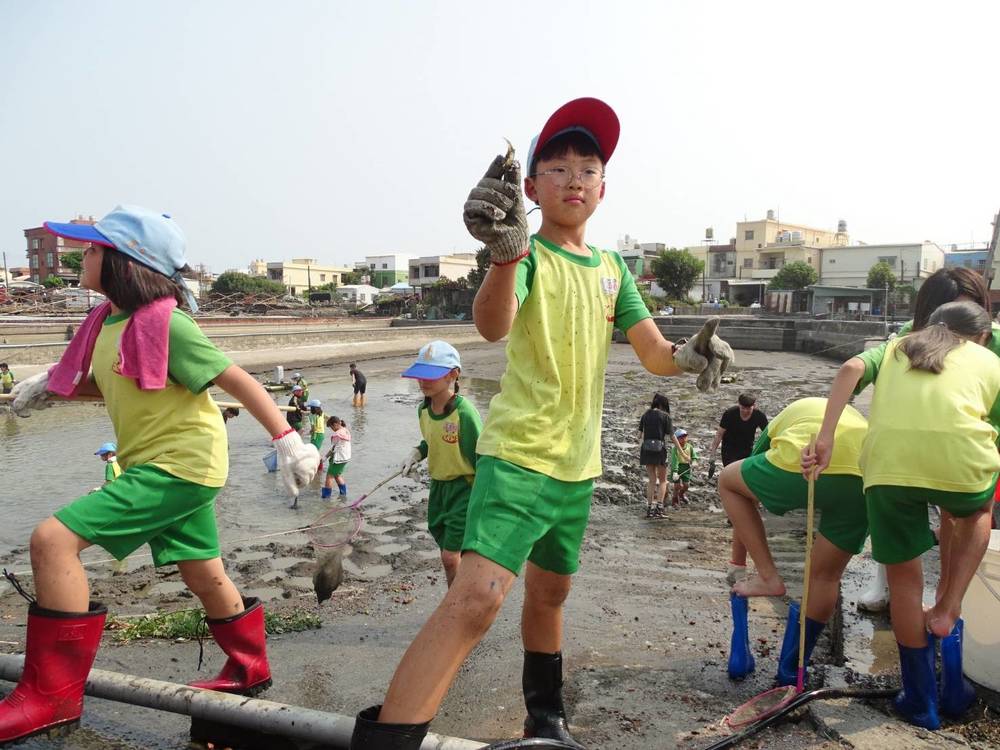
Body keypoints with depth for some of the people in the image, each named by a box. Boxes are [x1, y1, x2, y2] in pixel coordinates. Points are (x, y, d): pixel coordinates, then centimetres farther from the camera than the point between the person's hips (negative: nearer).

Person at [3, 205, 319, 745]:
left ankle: (51, 693, -6)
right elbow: (108, 384, 26)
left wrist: (286, 439, -24)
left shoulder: (166, 323, -18)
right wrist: (51, 387, 12)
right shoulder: (107, 323, 8)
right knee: (206, 579, 20)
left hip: (179, 463, -9)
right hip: (165, 465, 9)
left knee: (53, 539, -16)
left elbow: (236, 380, -19)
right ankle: (249, 669, 40)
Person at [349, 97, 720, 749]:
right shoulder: (528, 255, -9)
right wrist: (506, 253, -50)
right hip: (518, 454, -6)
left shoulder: (612, 268, 10)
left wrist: (690, 356, -17)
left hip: (579, 462, 7)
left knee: (550, 592, 21)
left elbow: (654, 354, 7)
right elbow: (493, 325, -30)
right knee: (478, 594, -25)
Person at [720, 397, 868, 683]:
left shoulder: (784, 417, 37)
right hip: (869, 478, 4)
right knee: (826, 575, 23)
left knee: (727, 480, 25)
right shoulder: (850, 413, 43)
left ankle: (768, 577, 19)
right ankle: (790, 673, 32)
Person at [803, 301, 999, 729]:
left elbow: (850, 369, 8)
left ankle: (921, 701, 28)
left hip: (888, 461, 1)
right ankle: (948, 609, 23)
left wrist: (824, 439, 0)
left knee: (903, 574, 17)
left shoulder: (898, 346, 30)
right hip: (960, 457, 0)